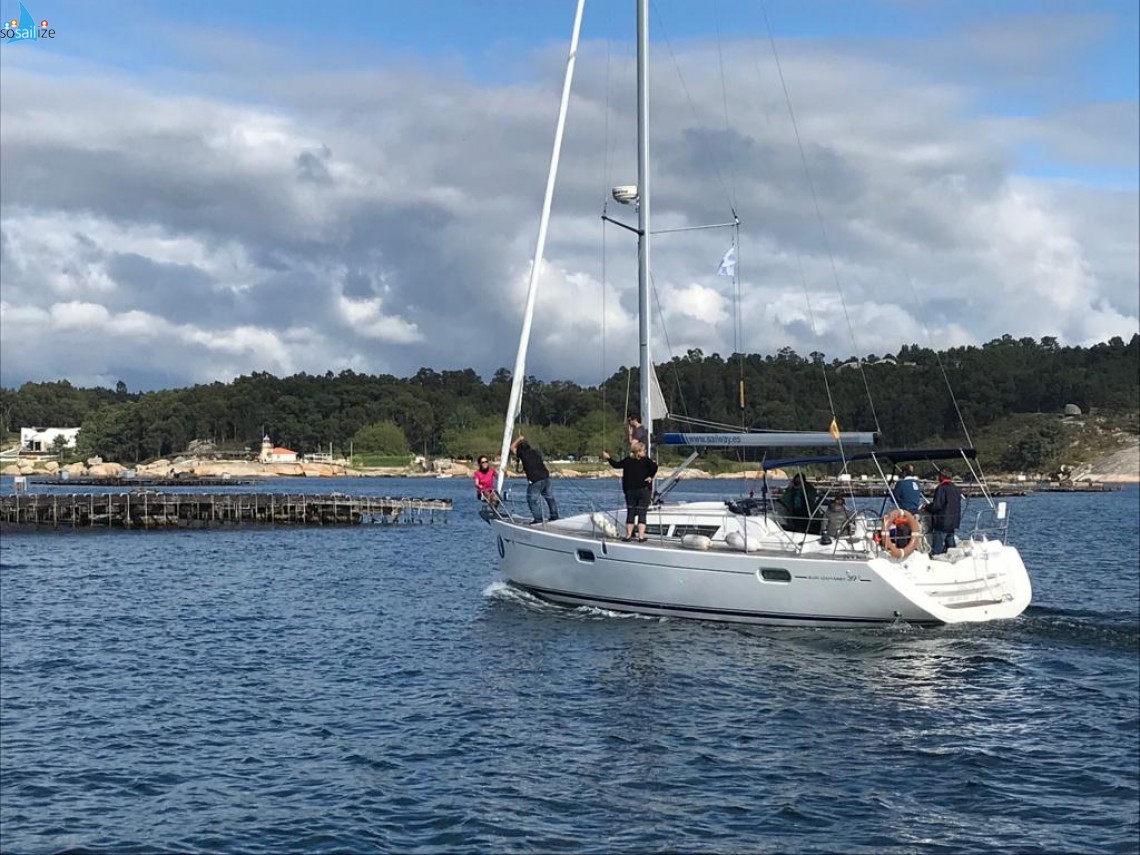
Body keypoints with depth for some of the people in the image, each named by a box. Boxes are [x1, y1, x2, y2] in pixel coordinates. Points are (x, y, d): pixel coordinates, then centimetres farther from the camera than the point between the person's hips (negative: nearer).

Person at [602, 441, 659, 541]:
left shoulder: (627, 460, 1)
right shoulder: (646, 460, -8)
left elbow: (616, 465, 12)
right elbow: (654, 467, -22)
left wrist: (608, 458, 28)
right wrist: (651, 476, -4)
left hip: (630, 491, 3)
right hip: (644, 491, -3)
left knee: (630, 513, 11)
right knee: (642, 514, -1)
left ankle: (628, 535, 12)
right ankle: (641, 536, -6)